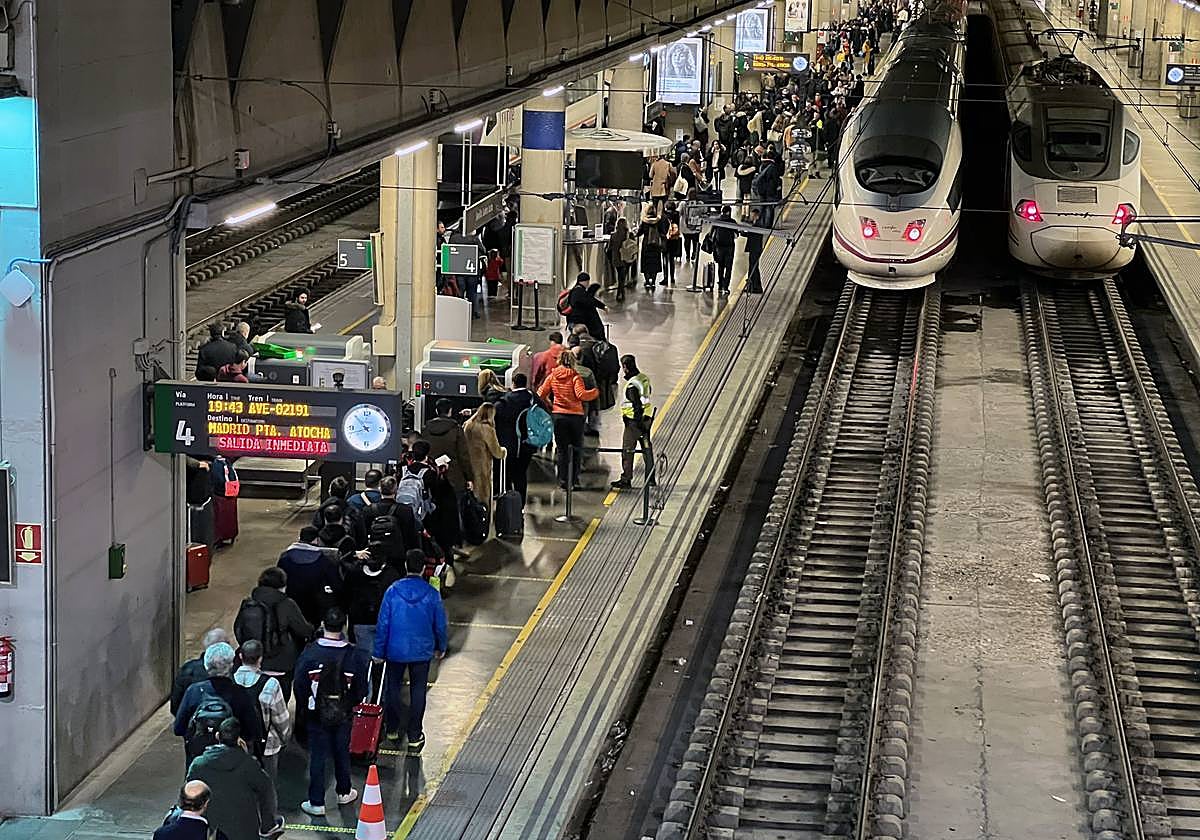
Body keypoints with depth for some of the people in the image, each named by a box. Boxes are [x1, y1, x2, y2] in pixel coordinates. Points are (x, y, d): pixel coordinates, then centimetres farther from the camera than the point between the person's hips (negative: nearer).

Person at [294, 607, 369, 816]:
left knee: (317, 757, 7)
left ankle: (316, 803, 11)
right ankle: (344, 792, 37)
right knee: (342, 752, 20)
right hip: (344, 715, 2)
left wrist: (302, 709, 8)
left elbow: (300, 686, -9)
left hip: (317, 715, -1)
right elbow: (362, 689, -4)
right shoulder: (354, 656, -14)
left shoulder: (309, 654, -18)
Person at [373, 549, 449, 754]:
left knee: (393, 688, 18)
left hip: (395, 651, 0)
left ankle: (392, 729, 29)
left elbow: (383, 623, -8)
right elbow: (441, 624, -2)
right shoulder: (432, 594, -11)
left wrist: (379, 651, 2)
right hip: (422, 651, 0)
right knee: (418, 692, 9)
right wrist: (441, 647, 15)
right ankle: (414, 737, 11)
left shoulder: (393, 591, -12)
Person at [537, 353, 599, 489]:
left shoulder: (552, 376, 3)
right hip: (576, 416, -2)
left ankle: (563, 480, 3)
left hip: (558, 416, 2)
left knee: (562, 450, 6)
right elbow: (581, 395, -18)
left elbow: (540, 394, 4)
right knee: (576, 449, 10)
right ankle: (574, 479, 7)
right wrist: (595, 392, -2)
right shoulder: (575, 377, -6)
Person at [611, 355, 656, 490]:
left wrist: (638, 421, -19)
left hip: (634, 420, -9)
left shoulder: (632, 385, -21)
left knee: (628, 450, -2)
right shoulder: (644, 378, 7)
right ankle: (651, 478, 21)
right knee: (646, 447, 15)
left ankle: (626, 480, 0)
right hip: (647, 418, 9)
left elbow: (637, 405, -23)